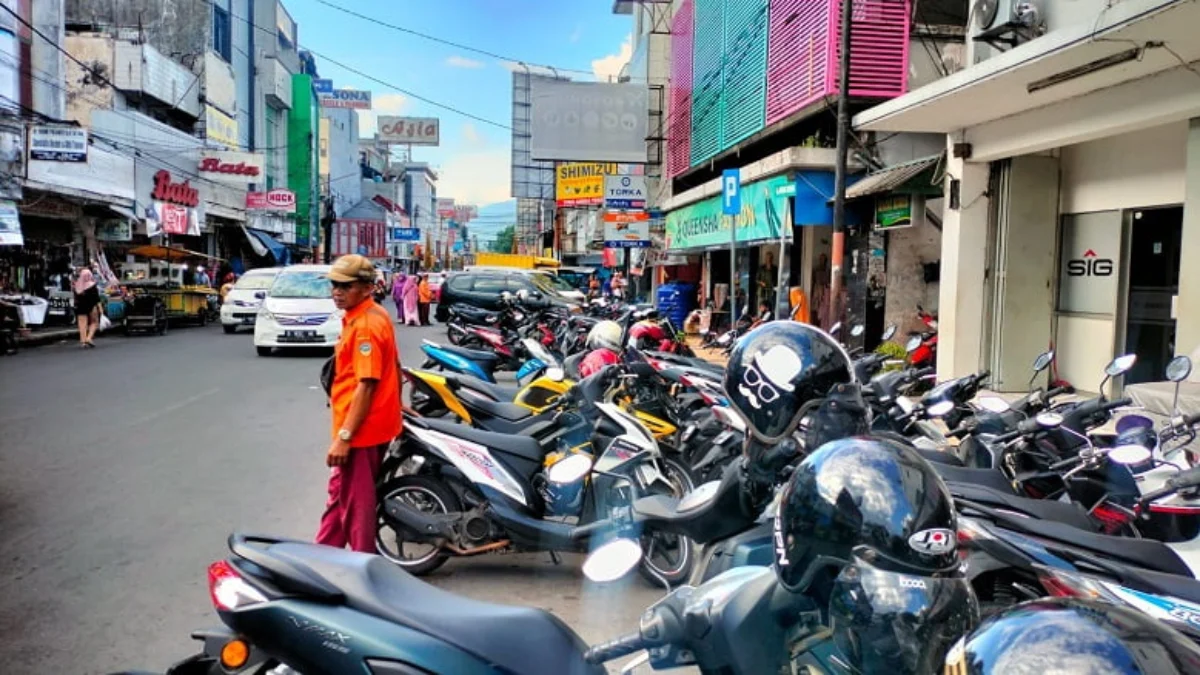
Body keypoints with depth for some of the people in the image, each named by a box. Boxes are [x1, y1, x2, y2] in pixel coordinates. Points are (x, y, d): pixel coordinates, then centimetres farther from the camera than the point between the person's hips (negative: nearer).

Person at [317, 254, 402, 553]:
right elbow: (393, 367, 17)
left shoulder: (365, 326, -21)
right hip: (375, 423, 11)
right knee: (340, 493, 22)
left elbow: (366, 385, -25)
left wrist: (344, 436, -24)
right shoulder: (374, 315, 9)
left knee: (355, 502, 2)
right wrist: (394, 406, 25)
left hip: (362, 430, -11)